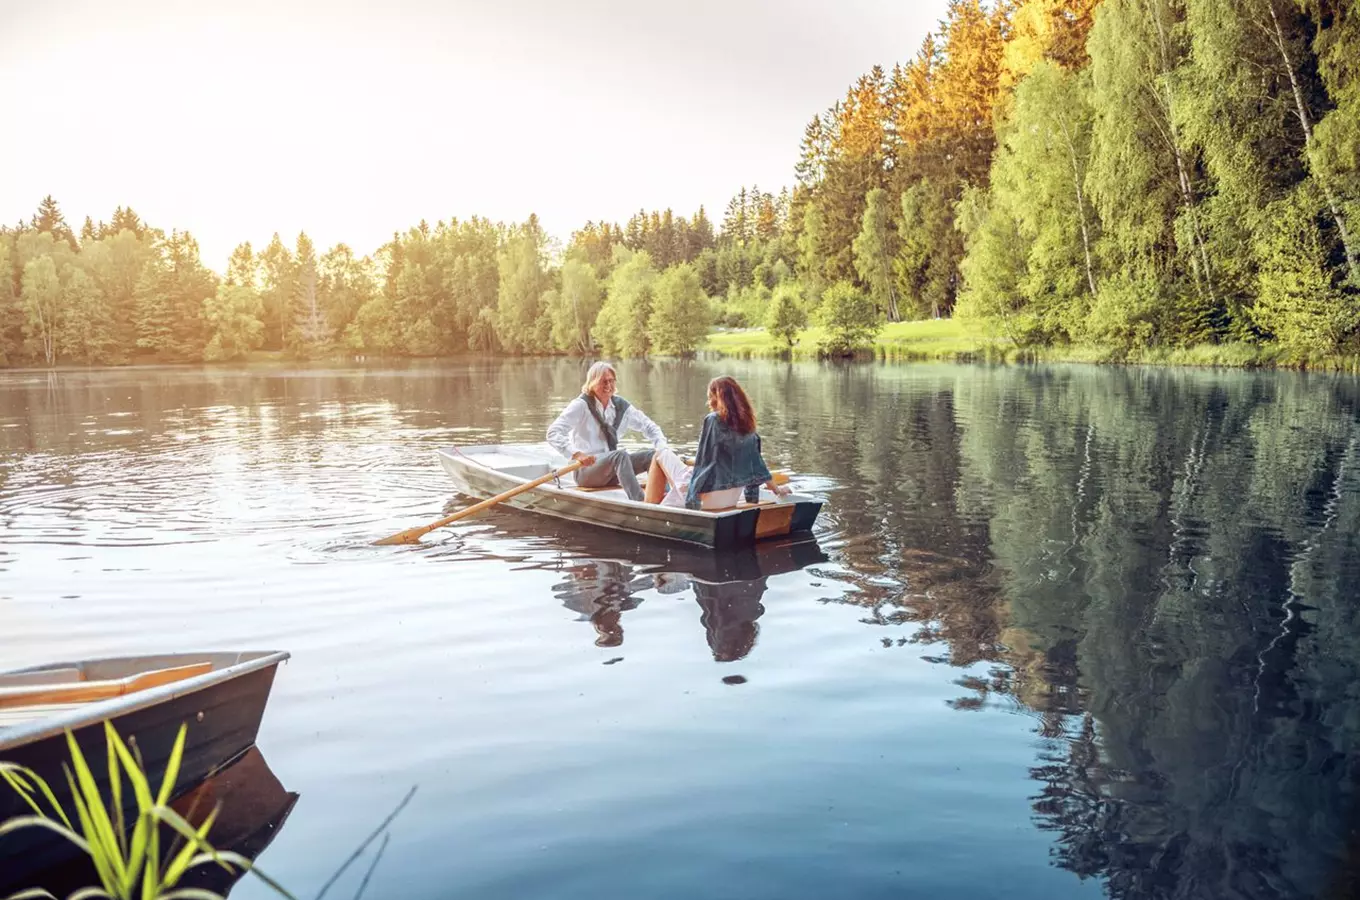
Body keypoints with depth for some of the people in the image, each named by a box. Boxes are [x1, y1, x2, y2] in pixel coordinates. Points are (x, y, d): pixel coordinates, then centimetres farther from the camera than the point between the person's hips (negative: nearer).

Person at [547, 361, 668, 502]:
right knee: (620, 455, -35)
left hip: (612, 472, 6)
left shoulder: (620, 405, 8)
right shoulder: (581, 405, -9)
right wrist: (576, 454, -34)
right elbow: (553, 433, -19)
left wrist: (661, 448, -4)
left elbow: (648, 426, 16)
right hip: (585, 469, -6)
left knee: (653, 455, -14)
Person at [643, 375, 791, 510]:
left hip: (709, 498, -7)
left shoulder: (713, 420, -13)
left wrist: (692, 497, -8)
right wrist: (776, 489, 22)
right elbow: (756, 462, 11)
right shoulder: (746, 425, 6)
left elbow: (702, 461, -13)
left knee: (662, 454, 10)